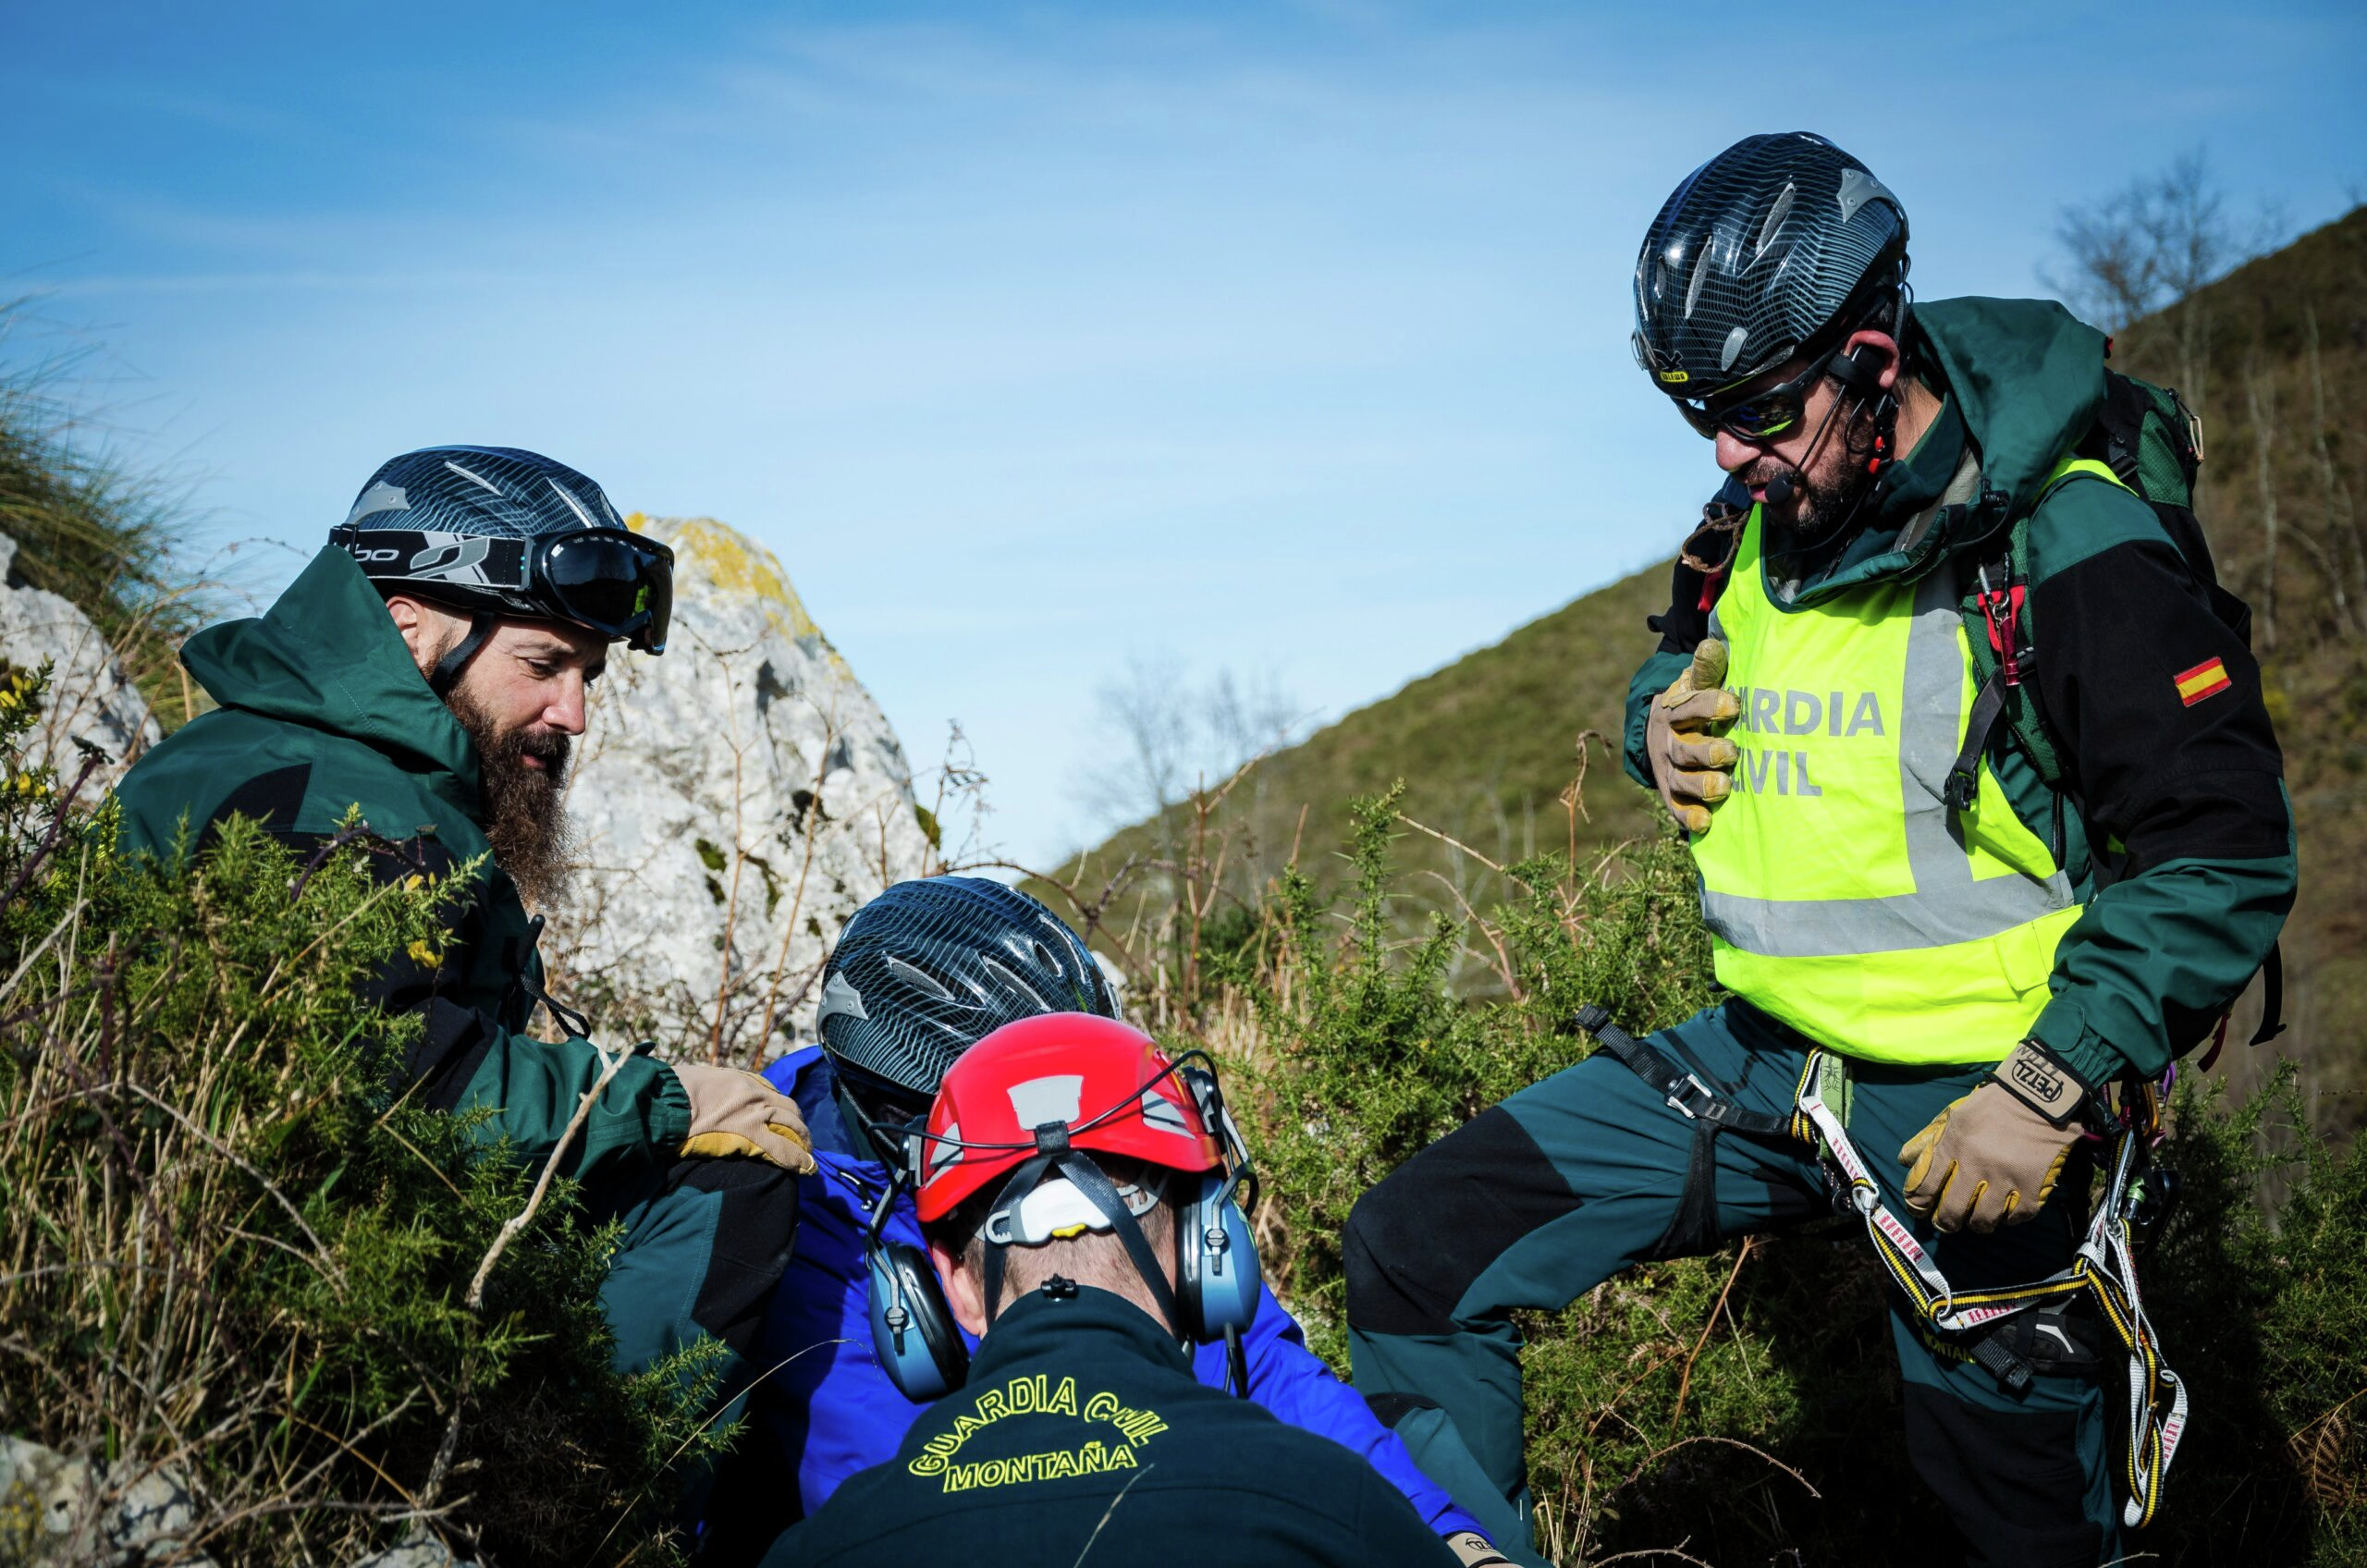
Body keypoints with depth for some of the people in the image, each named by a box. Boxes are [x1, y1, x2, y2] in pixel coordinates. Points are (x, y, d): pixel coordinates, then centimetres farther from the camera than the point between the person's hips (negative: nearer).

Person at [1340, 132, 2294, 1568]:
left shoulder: (2068, 549, -17)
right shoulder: (1760, 532, 3)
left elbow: (2227, 857, -17)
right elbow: (1690, 671, 23)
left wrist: (2050, 1088, -22)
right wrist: (1661, 720, -2)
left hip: (1972, 1103, -5)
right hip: (1759, 1058, 6)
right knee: (1416, 1253, -4)